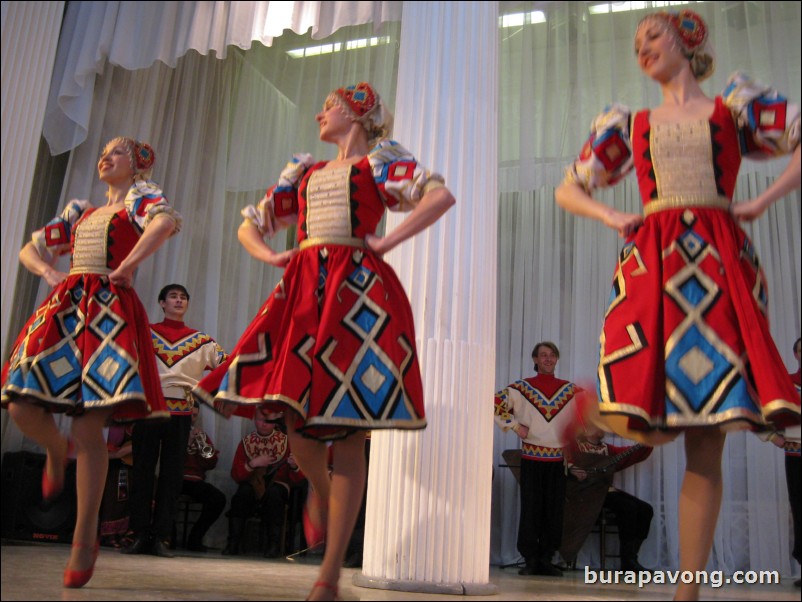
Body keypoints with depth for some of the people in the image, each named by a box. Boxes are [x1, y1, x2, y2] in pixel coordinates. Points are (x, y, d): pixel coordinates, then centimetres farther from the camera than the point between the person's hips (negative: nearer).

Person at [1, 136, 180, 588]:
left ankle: (85, 538, -2)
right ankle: (58, 450, 30)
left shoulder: (141, 196, 9)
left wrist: (125, 268, -17)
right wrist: (49, 272, 8)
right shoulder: (80, 211, 26)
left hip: (109, 310, -6)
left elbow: (166, 221, -16)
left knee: (89, 426, -11)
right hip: (64, 308, 6)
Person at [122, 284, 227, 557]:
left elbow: (225, 363, 5)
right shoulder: (146, 332, 12)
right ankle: (139, 534, 7)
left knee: (172, 474, 2)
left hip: (181, 411, 1)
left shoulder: (200, 339, 13)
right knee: (143, 470, 0)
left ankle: (161, 537, 8)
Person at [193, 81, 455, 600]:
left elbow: (442, 195, -8)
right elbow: (249, 226, 29)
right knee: (292, 410, 0)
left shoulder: (378, 162, 9)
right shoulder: (305, 174, 24)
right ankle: (321, 490, 34)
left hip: (356, 289, -5)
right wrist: (272, 256, 9)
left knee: (346, 427, -7)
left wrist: (386, 242, -11)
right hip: (304, 289, 6)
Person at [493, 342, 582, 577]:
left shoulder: (570, 390, 9)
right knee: (530, 509, -3)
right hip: (531, 458, -2)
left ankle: (546, 560, 13)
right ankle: (531, 560, 5)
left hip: (558, 458, 2)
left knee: (554, 511, 3)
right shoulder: (521, 387, 2)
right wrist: (515, 426, -6)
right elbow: (496, 404, -1)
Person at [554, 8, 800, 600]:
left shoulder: (735, 105, 15)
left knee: (706, 447, -3)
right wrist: (613, 217, 5)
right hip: (651, 264, 1)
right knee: (637, 425, -18)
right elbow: (568, 189, 22)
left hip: (720, 265, -1)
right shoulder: (630, 124, 19)